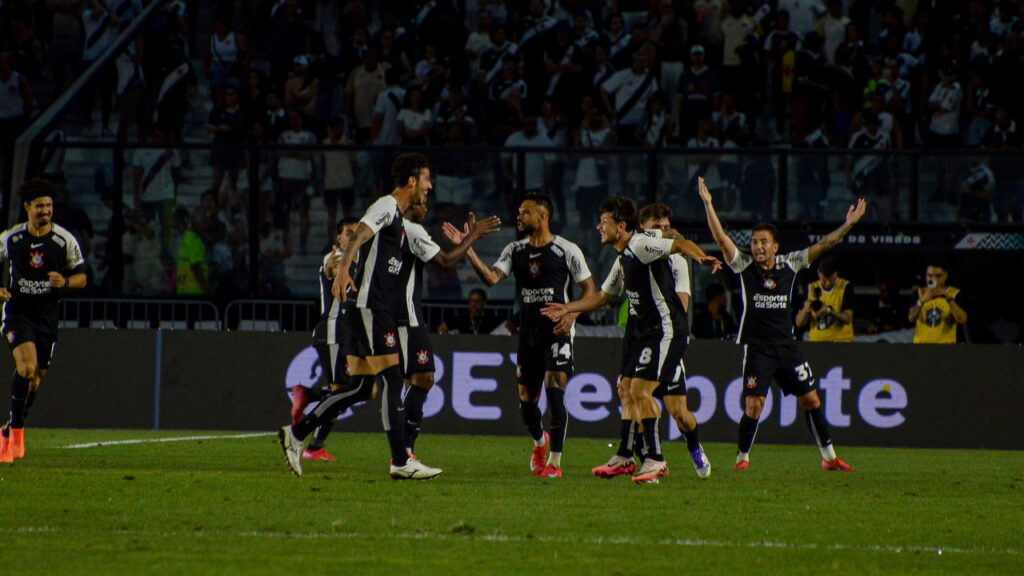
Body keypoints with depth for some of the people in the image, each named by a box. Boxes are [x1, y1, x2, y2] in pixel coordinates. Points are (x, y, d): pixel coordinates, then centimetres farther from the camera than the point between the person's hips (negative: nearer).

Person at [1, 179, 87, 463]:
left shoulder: (65, 240, -3)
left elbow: (81, 277, 4)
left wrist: (65, 282, -18)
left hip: (47, 314, 2)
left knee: (36, 376, 7)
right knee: (27, 365, -23)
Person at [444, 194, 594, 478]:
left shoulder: (567, 250, -5)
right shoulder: (515, 250, 7)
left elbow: (589, 288, 1)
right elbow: (491, 277, -8)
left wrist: (572, 314, -14)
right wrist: (467, 249, -18)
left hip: (557, 330, -5)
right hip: (528, 334, 5)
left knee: (555, 390, -16)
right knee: (526, 398, 9)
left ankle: (555, 462, -11)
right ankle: (540, 441, 40)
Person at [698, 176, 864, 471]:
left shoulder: (789, 264, 4)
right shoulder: (744, 266, -3)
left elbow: (822, 246, 6)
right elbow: (721, 238, -12)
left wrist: (848, 224, 1)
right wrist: (708, 205, -21)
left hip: (786, 345, 3)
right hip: (757, 347, -3)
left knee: (810, 399, 7)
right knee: (753, 405, -13)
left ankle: (829, 457, 17)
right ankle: (742, 456, 7)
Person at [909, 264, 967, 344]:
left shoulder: (955, 294, 4)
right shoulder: (920, 293, 9)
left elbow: (962, 320, -11)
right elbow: (911, 318, -5)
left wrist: (949, 299, -21)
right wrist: (922, 301, -21)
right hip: (921, 343, 2)